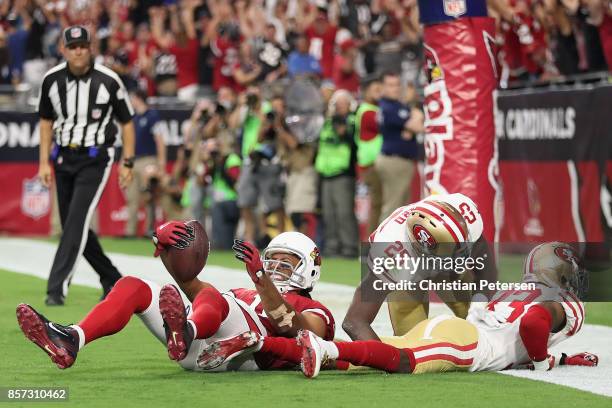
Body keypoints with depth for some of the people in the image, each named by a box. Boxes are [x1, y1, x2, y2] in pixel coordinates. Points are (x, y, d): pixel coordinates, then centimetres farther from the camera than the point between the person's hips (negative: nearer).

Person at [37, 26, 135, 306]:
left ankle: (57, 288, -22)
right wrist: (44, 162, 6)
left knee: (76, 221, -17)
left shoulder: (108, 81, -12)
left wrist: (127, 163, -5)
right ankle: (112, 280, 25)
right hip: (63, 157, 5)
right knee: (72, 226, 8)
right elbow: (46, 121, 12)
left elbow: (126, 122, -1)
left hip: (95, 159, -5)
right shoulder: (52, 80, -1)